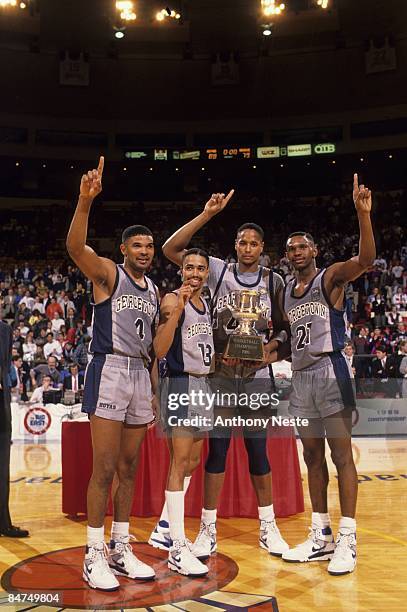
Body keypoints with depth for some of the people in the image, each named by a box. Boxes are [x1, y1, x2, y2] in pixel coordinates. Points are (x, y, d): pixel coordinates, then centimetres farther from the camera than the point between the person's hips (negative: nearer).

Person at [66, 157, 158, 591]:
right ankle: (93, 556, 6)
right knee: (104, 468, -6)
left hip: (141, 375, 7)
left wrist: (155, 385, 15)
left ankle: (120, 550, 21)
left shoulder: (155, 290, 16)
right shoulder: (107, 273, -3)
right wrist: (85, 202, -38)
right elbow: (75, 247, -24)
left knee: (128, 468, 10)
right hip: (110, 370, -6)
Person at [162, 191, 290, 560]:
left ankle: (268, 528, 22)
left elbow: (285, 329, 11)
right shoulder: (218, 270, 0)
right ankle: (208, 530, 13)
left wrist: (269, 348, -9)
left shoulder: (273, 282, 5)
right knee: (217, 450, 2)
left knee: (258, 451, 8)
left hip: (256, 375, 1)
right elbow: (171, 249, -7)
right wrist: (207, 214, -12)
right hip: (220, 373, -1)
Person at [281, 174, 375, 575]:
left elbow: (366, 260, -24)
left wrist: (363, 212, -34)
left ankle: (347, 539, 4)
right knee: (312, 456, 10)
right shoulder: (285, 291, 15)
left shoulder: (331, 278, -4)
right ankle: (321, 536, 20)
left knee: (341, 455, -3)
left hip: (330, 370, -7)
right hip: (301, 376, 7)